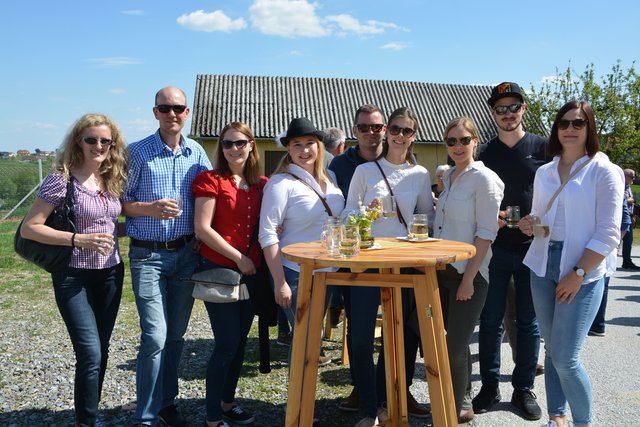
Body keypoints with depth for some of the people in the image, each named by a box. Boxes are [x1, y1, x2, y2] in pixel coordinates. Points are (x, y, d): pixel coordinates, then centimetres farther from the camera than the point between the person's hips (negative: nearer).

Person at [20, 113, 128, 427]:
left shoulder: (113, 180, 5)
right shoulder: (62, 179, -12)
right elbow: (29, 228, -13)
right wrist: (78, 239, -21)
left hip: (110, 274, 6)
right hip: (73, 276, -5)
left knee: (100, 351, 13)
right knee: (90, 354, -11)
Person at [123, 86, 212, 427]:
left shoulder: (197, 153, 6)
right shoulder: (137, 152, -5)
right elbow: (120, 202, -3)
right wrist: (150, 209, -21)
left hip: (186, 253, 4)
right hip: (149, 255, -4)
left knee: (176, 335, 12)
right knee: (155, 337, -8)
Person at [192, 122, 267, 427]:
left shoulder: (261, 184, 8)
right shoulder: (211, 180, -7)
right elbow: (202, 228, -13)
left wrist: (259, 260, 2)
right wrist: (238, 257, -14)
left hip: (251, 271, 6)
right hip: (219, 270, -5)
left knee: (240, 341, 14)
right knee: (227, 343, -4)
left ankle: (227, 402, 31)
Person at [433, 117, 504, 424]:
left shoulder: (483, 178, -11)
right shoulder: (448, 176, 11)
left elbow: (486, 233, -15)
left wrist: (468, 278, -17)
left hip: (468, 273, -7)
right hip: (443, 271, 7)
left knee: (456, 344, -1)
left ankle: (458, 408, 18)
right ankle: (461, 399, 31)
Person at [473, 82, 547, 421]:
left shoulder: (543, 148, 3)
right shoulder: (483, 153, 6)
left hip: (534, 249, 0)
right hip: (495, 249, 1)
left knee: (528, 322, 9)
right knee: (491, 320, 6)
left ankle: (524, 389, 22)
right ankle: (490, 386, 20)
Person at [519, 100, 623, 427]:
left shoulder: (604, 171, -6)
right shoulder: (544, 172, 10)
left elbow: (608, 234, -11)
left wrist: (577, 274, -15)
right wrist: (529, 225, -3)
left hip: (583, 273, -5)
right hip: (543, 267, 5)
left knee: (565, 358, -7)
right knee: (551, 351, 11)